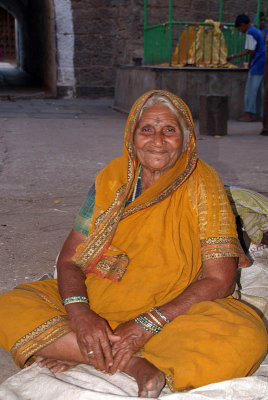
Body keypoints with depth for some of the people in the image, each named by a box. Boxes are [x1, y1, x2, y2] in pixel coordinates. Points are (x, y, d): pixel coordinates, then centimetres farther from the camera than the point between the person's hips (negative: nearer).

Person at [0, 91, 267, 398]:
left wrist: (148, 325, -22)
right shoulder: (111, 179, 1)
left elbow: (219, 279, -12)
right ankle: (137, 365, -22)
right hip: (98, 306, 3)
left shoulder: (202, 185, -8)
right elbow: (69, 260, 0)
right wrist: (80, 313, -22)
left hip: (175, 312, -2)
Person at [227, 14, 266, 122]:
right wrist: (233, 56, 21)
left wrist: (250, 63, 1)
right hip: (262, 65, 9)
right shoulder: (257, 31, 20)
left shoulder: (250, 33, -11)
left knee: (251, 90, -5)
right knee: (259, 90, 11)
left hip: (257, 65, -9)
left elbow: (251, 51, -14)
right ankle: (259, 114, 13)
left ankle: (249, 115, -4)